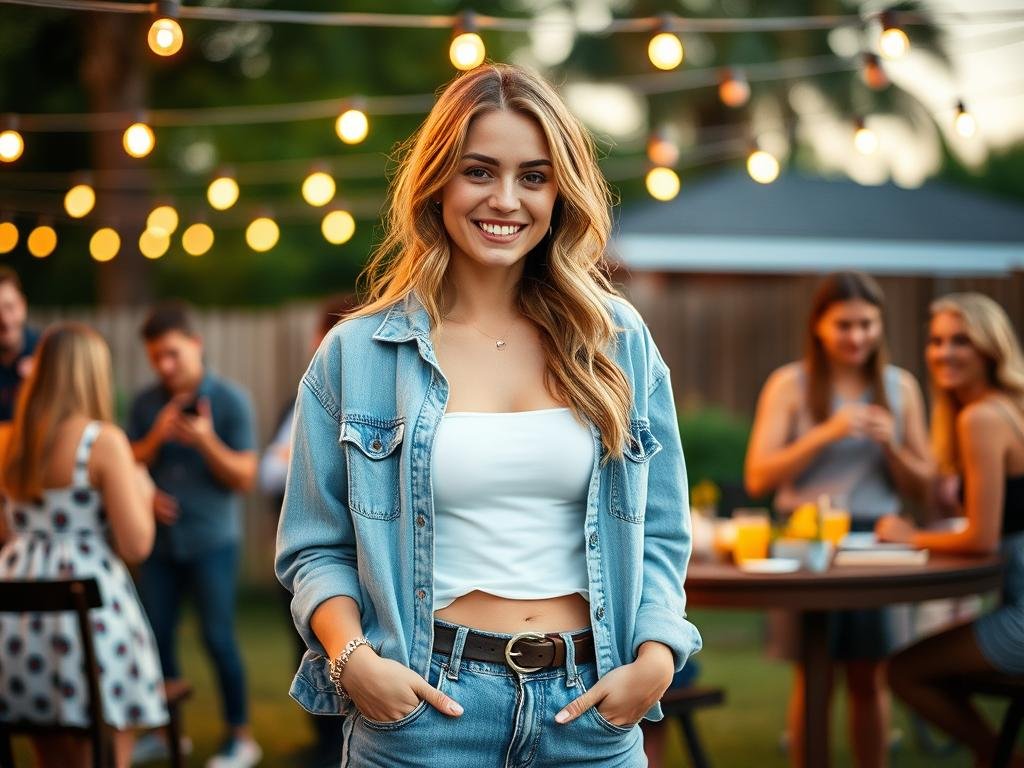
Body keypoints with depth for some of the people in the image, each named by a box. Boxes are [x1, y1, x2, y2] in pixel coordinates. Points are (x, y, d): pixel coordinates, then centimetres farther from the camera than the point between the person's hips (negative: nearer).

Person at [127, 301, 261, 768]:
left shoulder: (230, 401, -7)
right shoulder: (146, 404, 2)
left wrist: (207, 441, -25)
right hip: (161, 540, 4)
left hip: (211, 541, -4)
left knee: (218, 638, -2)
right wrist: (156, 436, -16)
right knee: (156, 634, 6)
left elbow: (245, 478, -9)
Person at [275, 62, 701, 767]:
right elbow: (316, 547, 3)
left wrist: (656, 657, -8)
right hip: (426, 709, -2)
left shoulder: (619, 343, 5)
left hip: (593, 707, 2)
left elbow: (658, 533, 8)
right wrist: (353, 657, -13)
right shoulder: (357, 354, 0)